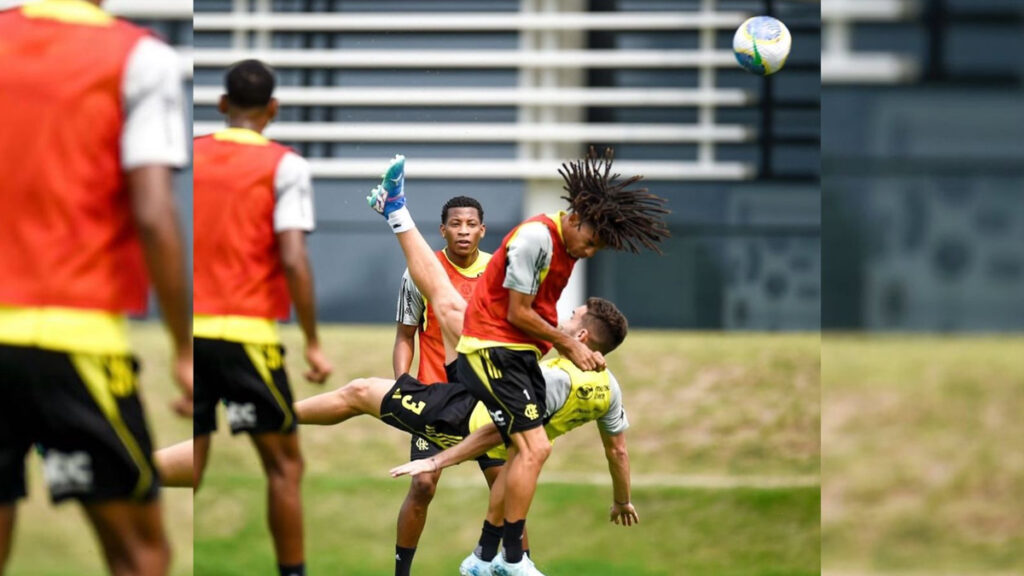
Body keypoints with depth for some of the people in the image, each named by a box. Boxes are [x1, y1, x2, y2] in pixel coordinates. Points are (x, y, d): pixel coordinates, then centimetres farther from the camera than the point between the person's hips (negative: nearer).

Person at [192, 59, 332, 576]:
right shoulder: (283, 166, -4)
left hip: (190, 332, 4)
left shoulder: (189, 155, 8)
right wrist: (313, 345, -8)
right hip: (246, 334, -4)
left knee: (188, 469, 8)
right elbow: (293, 260, -13)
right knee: (284, 464, 7)